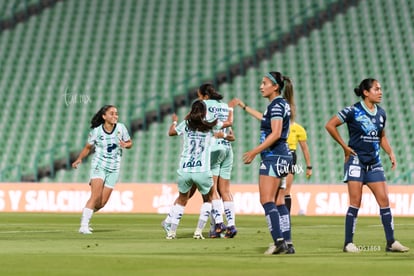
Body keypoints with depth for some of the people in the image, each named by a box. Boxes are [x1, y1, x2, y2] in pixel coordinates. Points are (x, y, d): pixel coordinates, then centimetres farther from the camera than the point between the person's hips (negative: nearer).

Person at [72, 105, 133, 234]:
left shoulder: (121, 128, -3)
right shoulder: (96, 131, -6)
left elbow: (129, 143, 9)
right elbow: (88, 147, 5)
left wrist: (125, 145, -15)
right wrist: (79, 159, -11)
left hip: (113, 169, 3)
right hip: (99, 166, -3)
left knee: (102, 202, -1)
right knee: (96, 196, -21)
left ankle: (87, 214, 27)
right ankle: (84, 226, -20)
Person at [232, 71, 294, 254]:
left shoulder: (277, 105, -13)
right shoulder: (282, 104, 16)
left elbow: (275, 134, -23)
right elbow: (265, 119, 37)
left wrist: (254, 152, -22)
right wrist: (244, 107, 47)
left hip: (273, 157, -10)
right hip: (281, 157, 10)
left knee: (266, 200, -13)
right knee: (278, 202, 9)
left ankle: (279, 241, -21)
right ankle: (287, 244, 7)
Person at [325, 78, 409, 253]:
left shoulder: (381, 113, 9)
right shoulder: (353, 111, -9)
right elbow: (330, 125, -7)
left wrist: (390, 153, 7)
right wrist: (345, 147, -7)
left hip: (374, 163, 6)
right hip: (356, 160, -6)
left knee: (384, 200, 0)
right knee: (355, 202, -7)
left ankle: (391, 242, 3)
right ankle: (348, 243, 0)